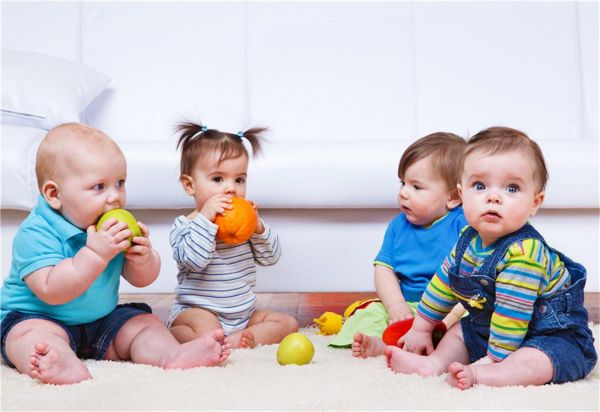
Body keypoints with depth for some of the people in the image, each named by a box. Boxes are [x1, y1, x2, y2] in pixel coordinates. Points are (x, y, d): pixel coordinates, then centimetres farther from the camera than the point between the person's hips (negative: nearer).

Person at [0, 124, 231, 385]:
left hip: (102, 320, 7)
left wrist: (143, 259, -19)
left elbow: (141, 280, 5)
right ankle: (67, 367, -61)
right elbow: (51, 291, -31)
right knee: (37, 335, -34)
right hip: (37, 318, -6)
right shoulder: (36, 234, -21)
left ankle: (172, 354, -30)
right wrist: (95, 254, -37)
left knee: (144, 322, -5)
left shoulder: (114, 227, 0)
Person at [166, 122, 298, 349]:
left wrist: (258, 226, -12)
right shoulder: (184, 225, -8)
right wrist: (205, 219, -29)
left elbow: (270, 257, 5)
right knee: (206, 330, -40)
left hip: (243, 313, 8)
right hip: (197, 311, -8)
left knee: (288, 323, -4)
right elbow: (193, 260, -27)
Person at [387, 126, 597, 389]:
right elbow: (444, 281, 10)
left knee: (531, 362, -35)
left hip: (554, 336, -9)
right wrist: (421, 328, 15)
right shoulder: (469, 240, -4)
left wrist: (493, 360, -26)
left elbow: (511, 315, -30)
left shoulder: (523, 252, -32)